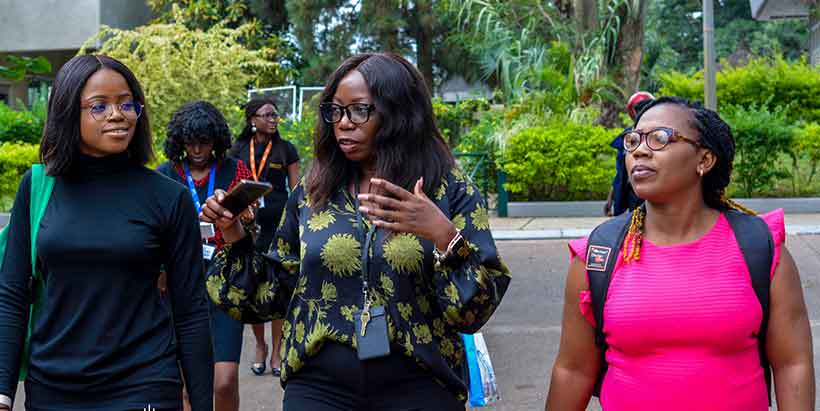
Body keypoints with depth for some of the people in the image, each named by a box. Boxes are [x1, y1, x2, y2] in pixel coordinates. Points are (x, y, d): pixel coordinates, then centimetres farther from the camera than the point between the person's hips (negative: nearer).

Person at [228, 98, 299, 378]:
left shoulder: (285, 149, 6)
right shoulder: (239, 150, 9)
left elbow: (296, 191, 6)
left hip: (279, 224, -1)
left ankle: (276, 351, 8)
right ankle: (260, 346, 21)